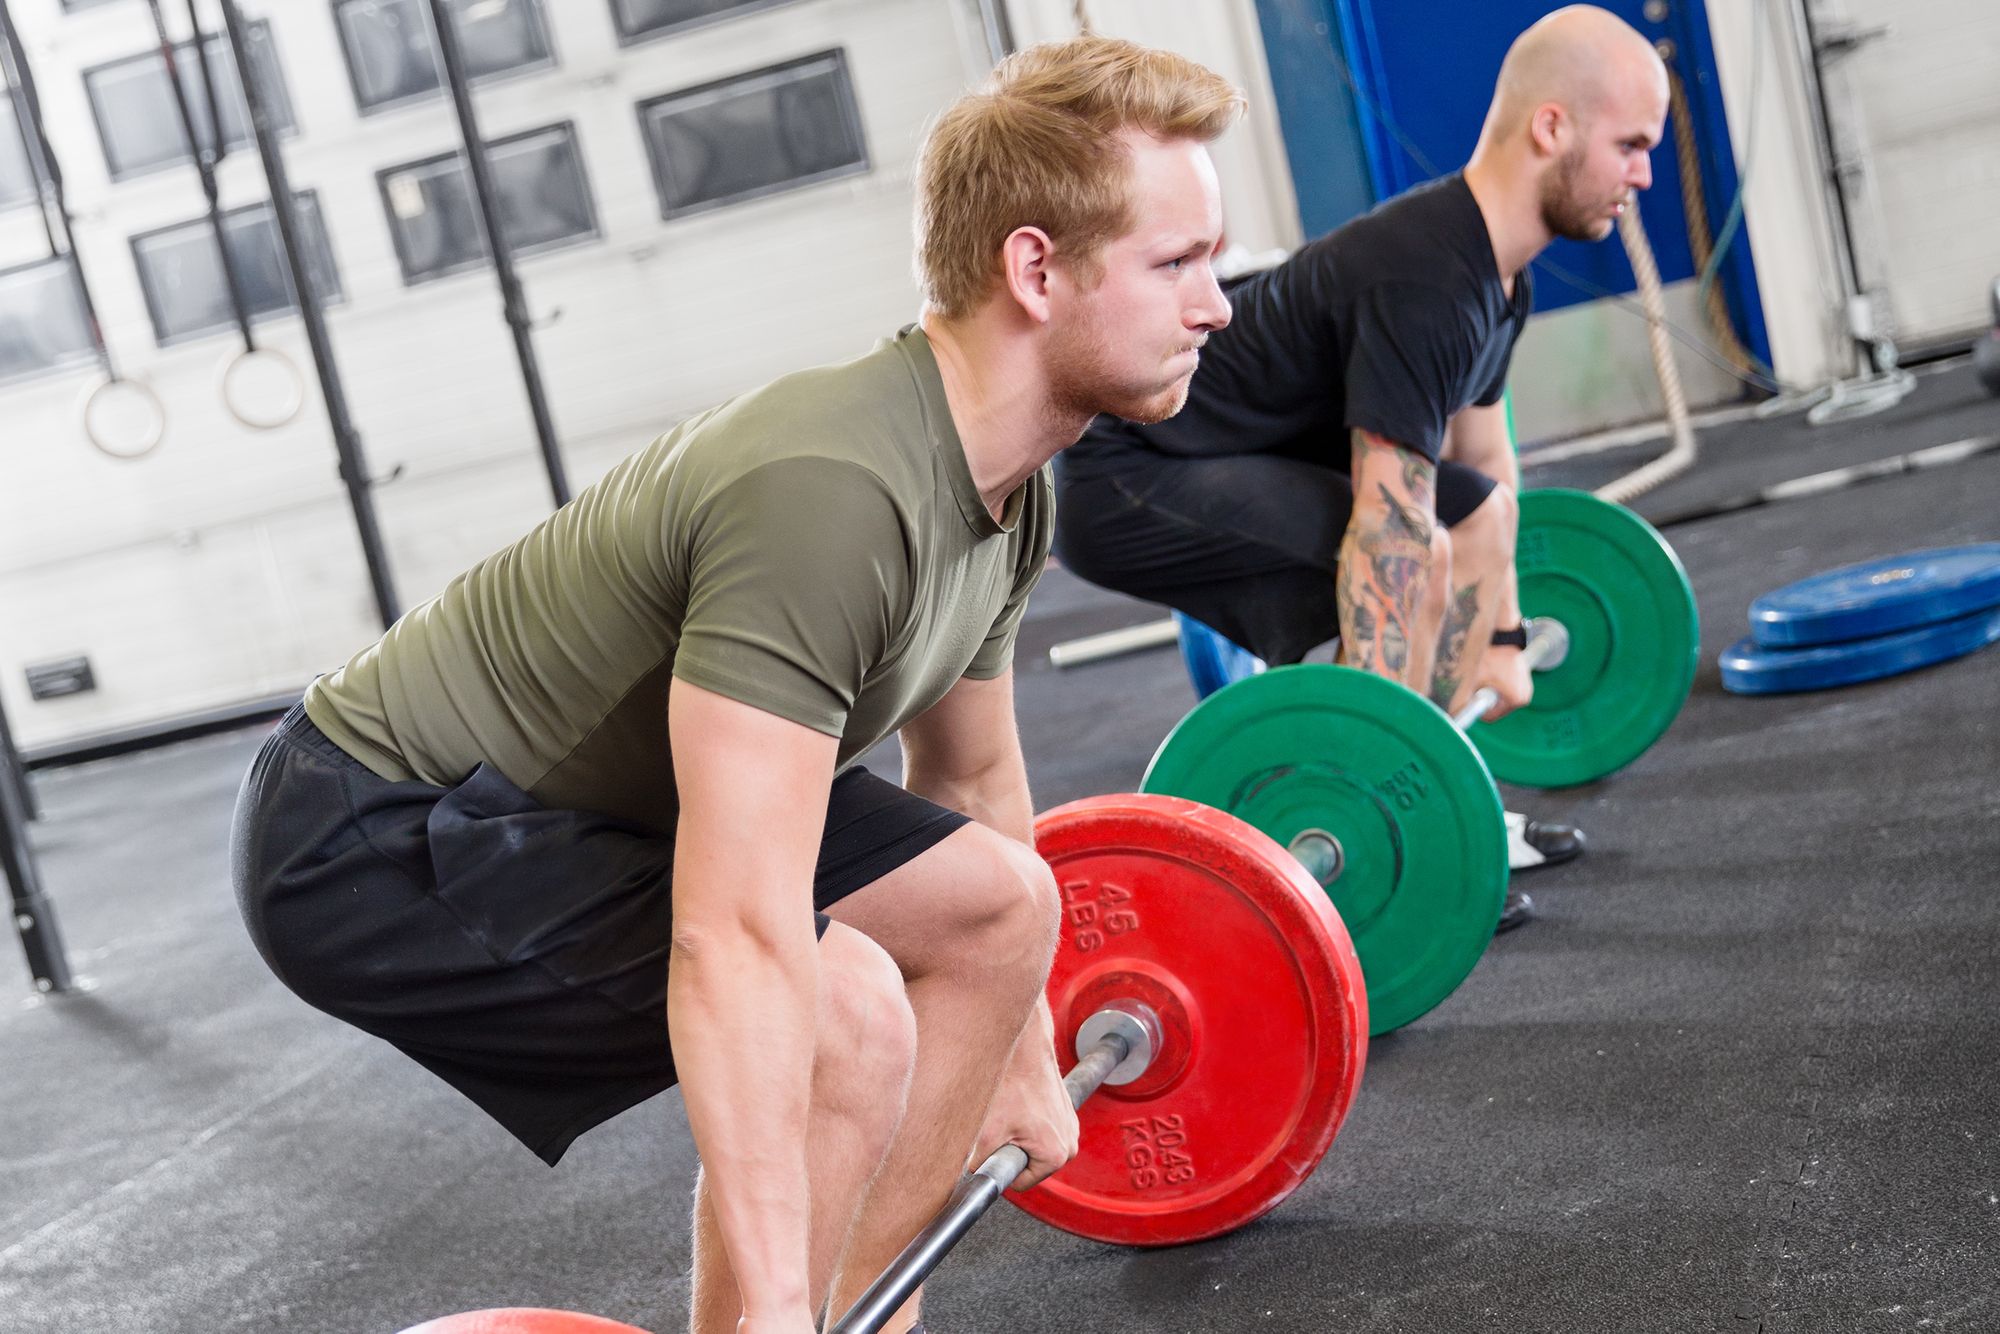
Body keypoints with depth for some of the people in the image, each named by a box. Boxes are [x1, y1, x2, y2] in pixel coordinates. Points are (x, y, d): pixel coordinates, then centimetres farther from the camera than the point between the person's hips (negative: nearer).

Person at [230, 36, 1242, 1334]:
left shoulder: (1008, 490, -2)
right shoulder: (829, 494, -32)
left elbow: (974, 778, 14)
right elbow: (738, 938, -37)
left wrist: (1029, 1066, 22)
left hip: (579, 790, 10)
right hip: (374, 846, -10)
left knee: (1001, 905, 8)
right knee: (842, 1014, -28)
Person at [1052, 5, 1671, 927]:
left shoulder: (1494, 271, 5)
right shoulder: (1424, 282, -27)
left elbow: (1484, 464, 18)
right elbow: (1384, 530, -31)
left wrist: (1503, 639, 23)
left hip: (1221, 462, 11)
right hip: (1124, 485, -11)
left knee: (1477, 512, 17)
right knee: (1418, 550, -28)